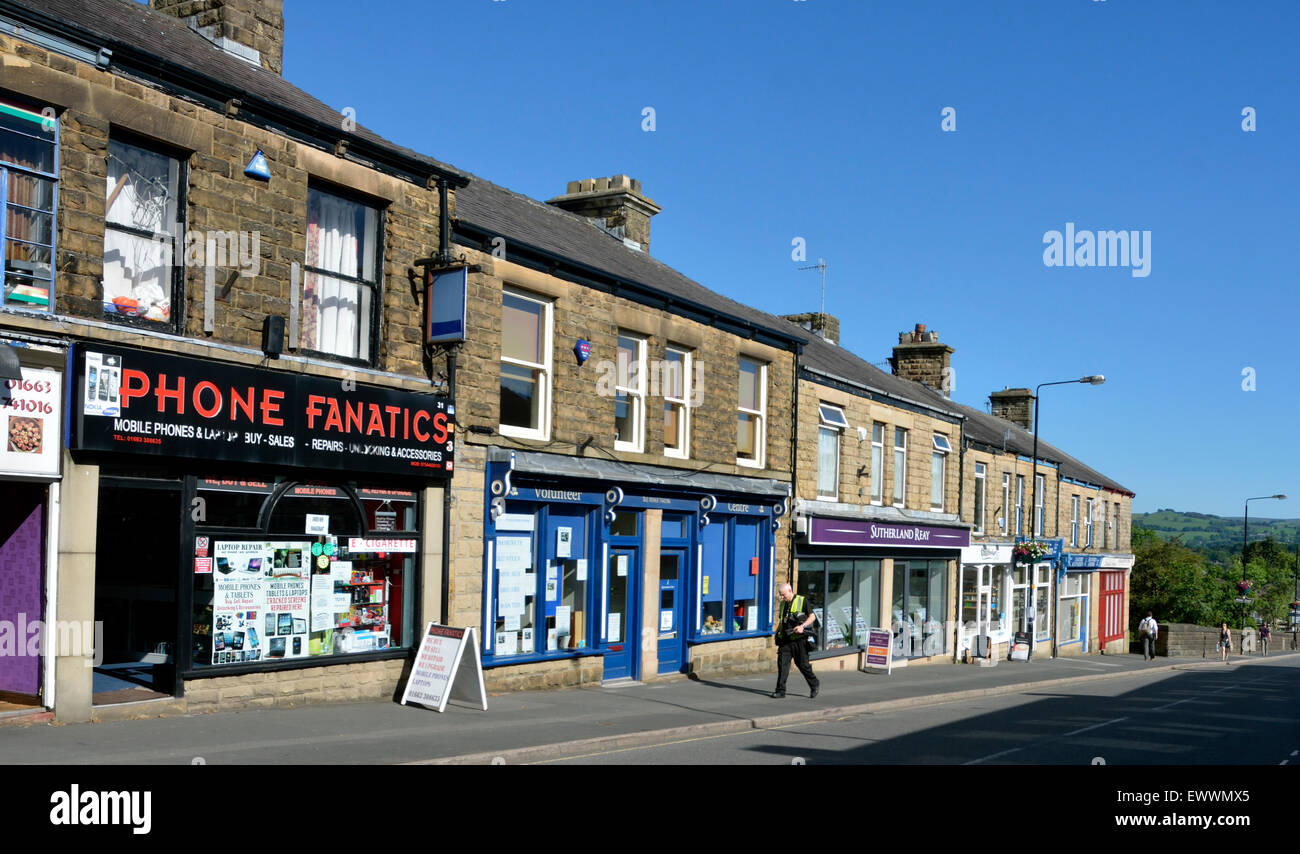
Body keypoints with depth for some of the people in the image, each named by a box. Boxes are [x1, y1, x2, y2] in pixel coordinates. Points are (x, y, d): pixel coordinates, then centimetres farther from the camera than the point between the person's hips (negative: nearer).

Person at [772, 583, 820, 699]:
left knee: (803, 664, 1)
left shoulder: (802, 601, -4)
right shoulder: (783, 604, 15)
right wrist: (777, 632, 13)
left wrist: (802, 626, -22)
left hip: (799, 639, -5)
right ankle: (780, 690, -1)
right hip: (785, 639, 5)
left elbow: (812, 616, -8)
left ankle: (815, 685, 22)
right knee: (782, 663, -4)